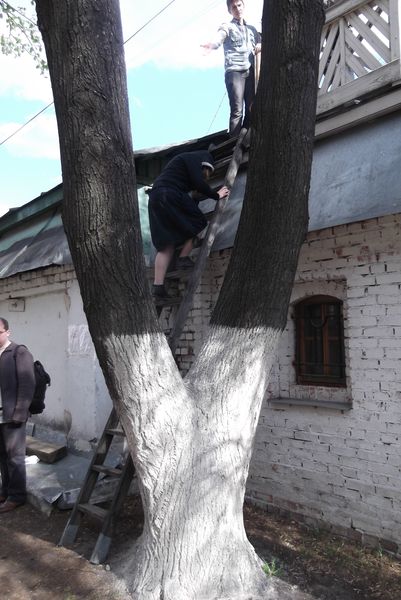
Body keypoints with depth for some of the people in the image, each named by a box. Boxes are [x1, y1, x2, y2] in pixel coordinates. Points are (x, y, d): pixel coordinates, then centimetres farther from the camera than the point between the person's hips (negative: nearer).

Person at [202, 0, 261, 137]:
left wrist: (260, 45, 4)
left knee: (251, 109, 2)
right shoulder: (227, 27, 5)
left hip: (251, 72, 6)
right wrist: (212, 45, -41)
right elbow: (219, 39, -16)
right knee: (237, 111, -15)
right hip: (234, 72, -6)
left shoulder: (252, 29, 23)